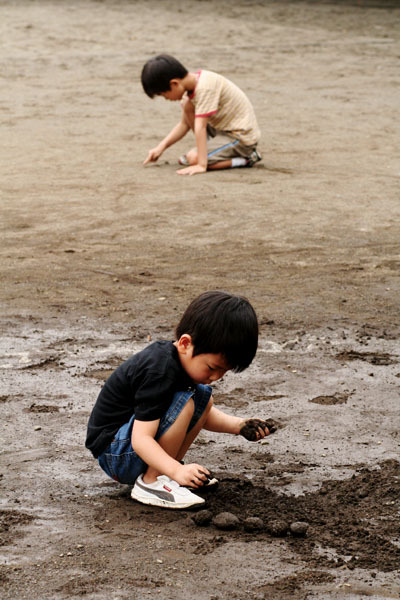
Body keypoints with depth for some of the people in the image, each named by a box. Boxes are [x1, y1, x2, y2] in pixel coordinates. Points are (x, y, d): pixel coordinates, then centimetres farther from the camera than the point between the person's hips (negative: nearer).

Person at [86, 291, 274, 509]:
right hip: (113, 456, -10)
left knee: (203, 396, 7)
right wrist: (177, 470, -43)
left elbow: (205, 414, 14)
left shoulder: (183, 357, 1)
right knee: (184, 401, -27)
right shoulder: (159, 373, -28)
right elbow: (140, 439, -32)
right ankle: (150, 482, -17)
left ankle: (163, 472, 6)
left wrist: (238, 425, -3)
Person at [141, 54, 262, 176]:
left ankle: (246, 159, -9)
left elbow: (200, 127, -30)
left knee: (193, 158, -22)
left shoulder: (205, 87, -26)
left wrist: (201, 165, -32)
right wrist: (161, 147, 2)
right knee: (187, 104, 5)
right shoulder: (192, 85, 3)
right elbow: (184, 124, 10)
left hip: (243, 137, -9)